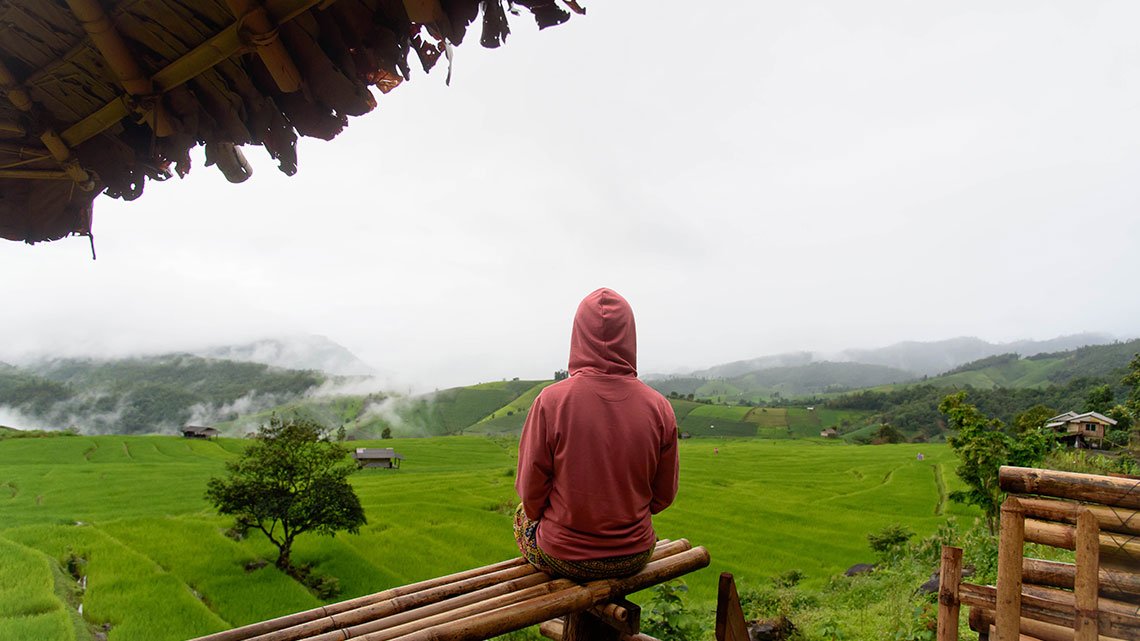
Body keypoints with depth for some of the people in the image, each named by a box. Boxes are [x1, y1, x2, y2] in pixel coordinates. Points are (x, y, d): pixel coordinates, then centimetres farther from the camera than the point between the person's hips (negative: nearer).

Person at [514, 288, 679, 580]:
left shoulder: (551, 401, -20)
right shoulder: (659, 407, -12)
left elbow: (531, 494, -10)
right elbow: (664, 496, -1)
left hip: (562, 558, -3)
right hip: (635, 557, 3)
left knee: (522, 513, 30)